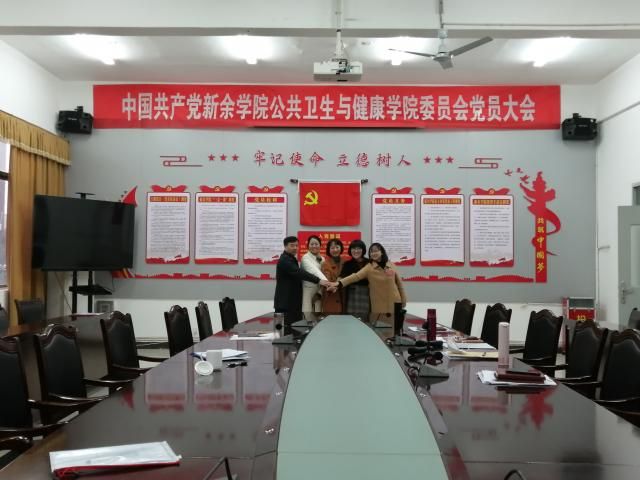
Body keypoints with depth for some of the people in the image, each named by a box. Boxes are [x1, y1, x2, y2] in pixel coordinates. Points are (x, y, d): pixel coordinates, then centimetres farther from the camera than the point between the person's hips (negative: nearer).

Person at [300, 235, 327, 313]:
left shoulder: (322, 259, 12)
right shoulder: (305, 258, -9)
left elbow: (324, 272, 8)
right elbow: (314, 271, -26)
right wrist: (325, 281, -40)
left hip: (320, 291, 6)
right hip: (308, 290, -6)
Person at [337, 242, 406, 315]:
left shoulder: (391, 266, 2)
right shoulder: (369, 267, -6)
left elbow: (399, 282, 10)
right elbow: (356, 276, -20)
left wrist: (403, 300, 12)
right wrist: (339, 283, -35)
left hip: (394, 303, 2)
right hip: (379, 305, -2)